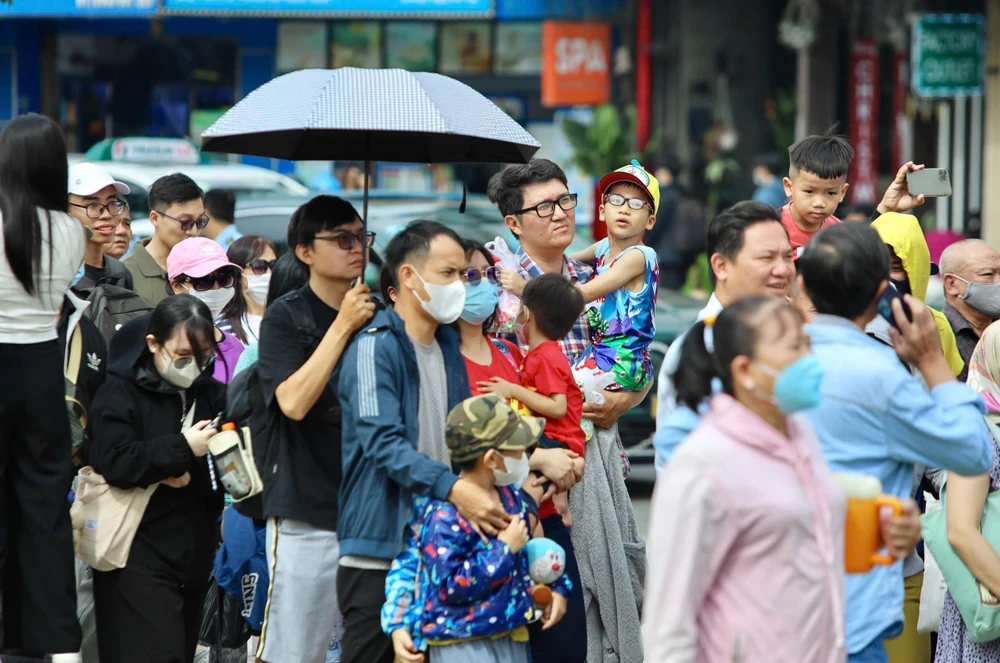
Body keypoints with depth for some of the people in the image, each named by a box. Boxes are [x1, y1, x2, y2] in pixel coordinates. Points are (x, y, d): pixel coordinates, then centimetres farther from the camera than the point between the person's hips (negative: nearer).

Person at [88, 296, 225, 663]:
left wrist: (194, 477, -14)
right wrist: (181, 448, -19)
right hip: (140, 555, -6)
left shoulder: (211, 394, 12)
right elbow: (114, 463, -19)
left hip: (196, 550, 6)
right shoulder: (120, 394, -5)